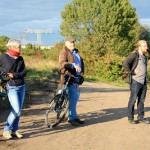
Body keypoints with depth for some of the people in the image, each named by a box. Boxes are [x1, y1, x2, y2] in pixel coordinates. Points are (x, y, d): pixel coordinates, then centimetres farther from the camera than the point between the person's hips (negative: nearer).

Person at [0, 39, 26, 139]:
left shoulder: (20, 59, 5)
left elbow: (24, 72, -3)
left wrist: (14, 75, -16)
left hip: (21, 87, 5)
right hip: (12, 88, -5)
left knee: (19, 111, 7)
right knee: (16, 111, -12)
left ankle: (14, 130, 20)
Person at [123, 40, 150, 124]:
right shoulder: (135, 55, -11)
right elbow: (125, 63, -23)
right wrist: (130, 72, -16)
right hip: (136, 81, -8)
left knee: (141, 100, 11)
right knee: (133, 100, -1)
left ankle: (141, 117, 19)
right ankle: (130, 118, 7)